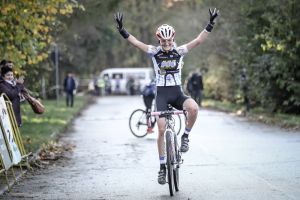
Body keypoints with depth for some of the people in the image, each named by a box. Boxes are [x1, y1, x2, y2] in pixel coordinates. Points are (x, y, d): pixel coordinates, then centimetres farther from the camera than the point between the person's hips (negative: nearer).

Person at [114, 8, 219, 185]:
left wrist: (210, 24, -19)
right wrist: (122, 30, -25)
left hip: (177, 93, 1)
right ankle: (163, 167, 3)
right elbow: (135, 42, -11)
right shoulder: (154, 52, -2)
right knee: (162, 130, -9)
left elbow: (199, 40, -9)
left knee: (193, 108, -32)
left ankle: (185, 137, -6)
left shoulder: (180, 51, 0)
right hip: (162, 94, -1)